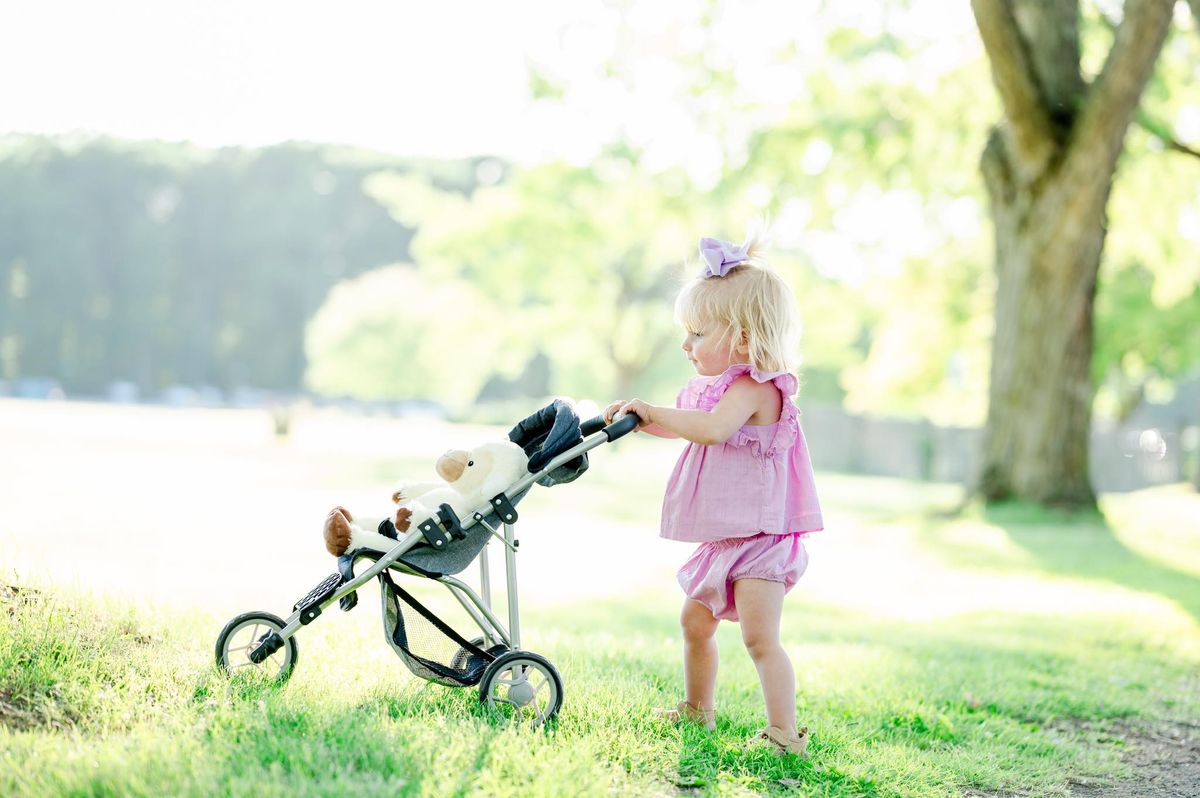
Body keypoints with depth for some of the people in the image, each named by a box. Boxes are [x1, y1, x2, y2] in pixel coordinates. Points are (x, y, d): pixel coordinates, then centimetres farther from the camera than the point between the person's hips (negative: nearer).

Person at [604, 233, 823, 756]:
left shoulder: (752, 388, -18)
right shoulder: (724, 387, 14)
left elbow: (711, 428, -37)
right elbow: (684, 429, 30)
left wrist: (654, 410, -28)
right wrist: (640, 419, 16)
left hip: (760, 536, -11)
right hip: (726, 538, 11)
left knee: (760, 638, -15)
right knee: (695, 620, 20)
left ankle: (784, 733, -13)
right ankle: (697, 709, 37)